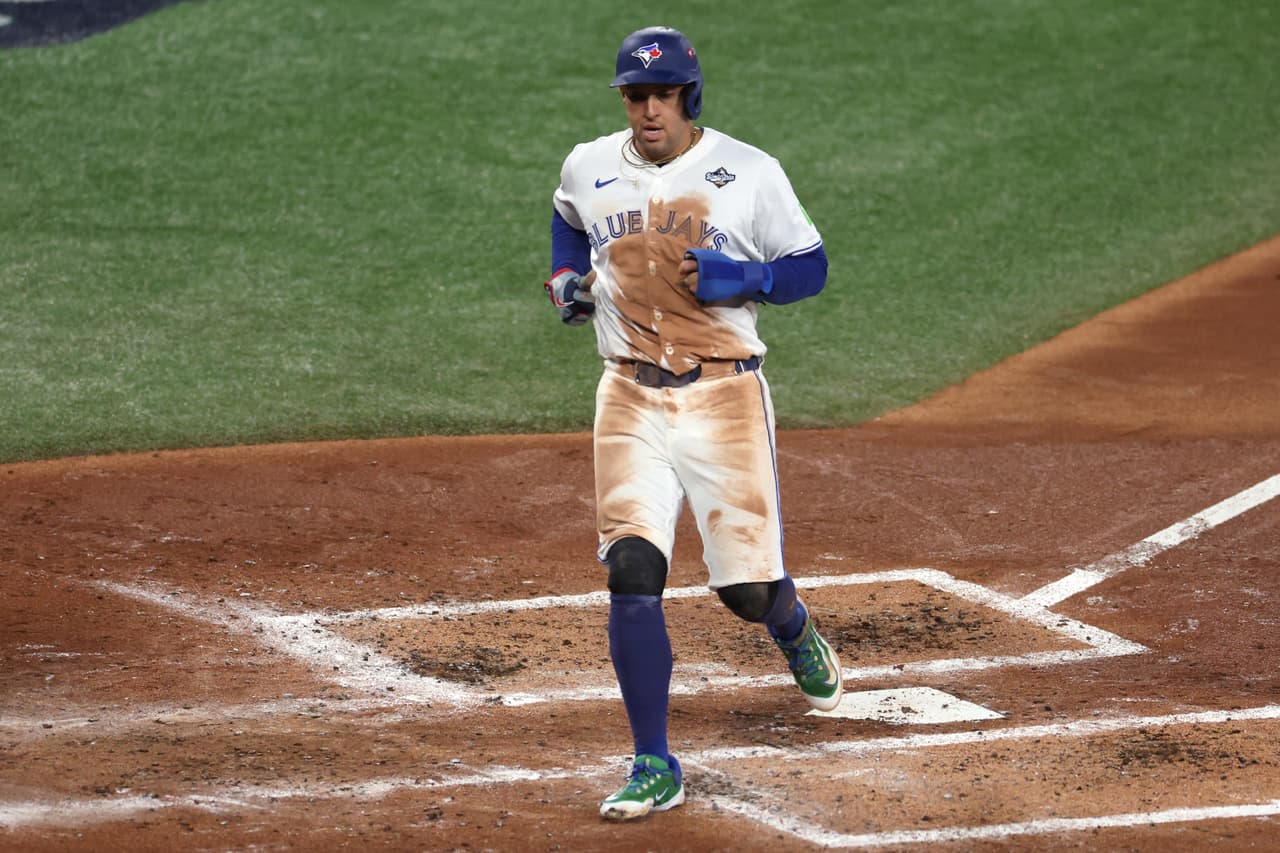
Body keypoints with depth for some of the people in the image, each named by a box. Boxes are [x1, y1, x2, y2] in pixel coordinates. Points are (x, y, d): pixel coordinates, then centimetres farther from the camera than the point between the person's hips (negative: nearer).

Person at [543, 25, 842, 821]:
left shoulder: (750, 174, -3)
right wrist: (568, 278, 11)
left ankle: (798, 637, 40)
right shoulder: (588, 168, 6)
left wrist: (742, 279, -15)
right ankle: (655, 767, -5)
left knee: (749, 588, 0)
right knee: (632, 572, -13)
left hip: (726, 397, -2)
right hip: (632, 400, 2)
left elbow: (811, 267, 3)